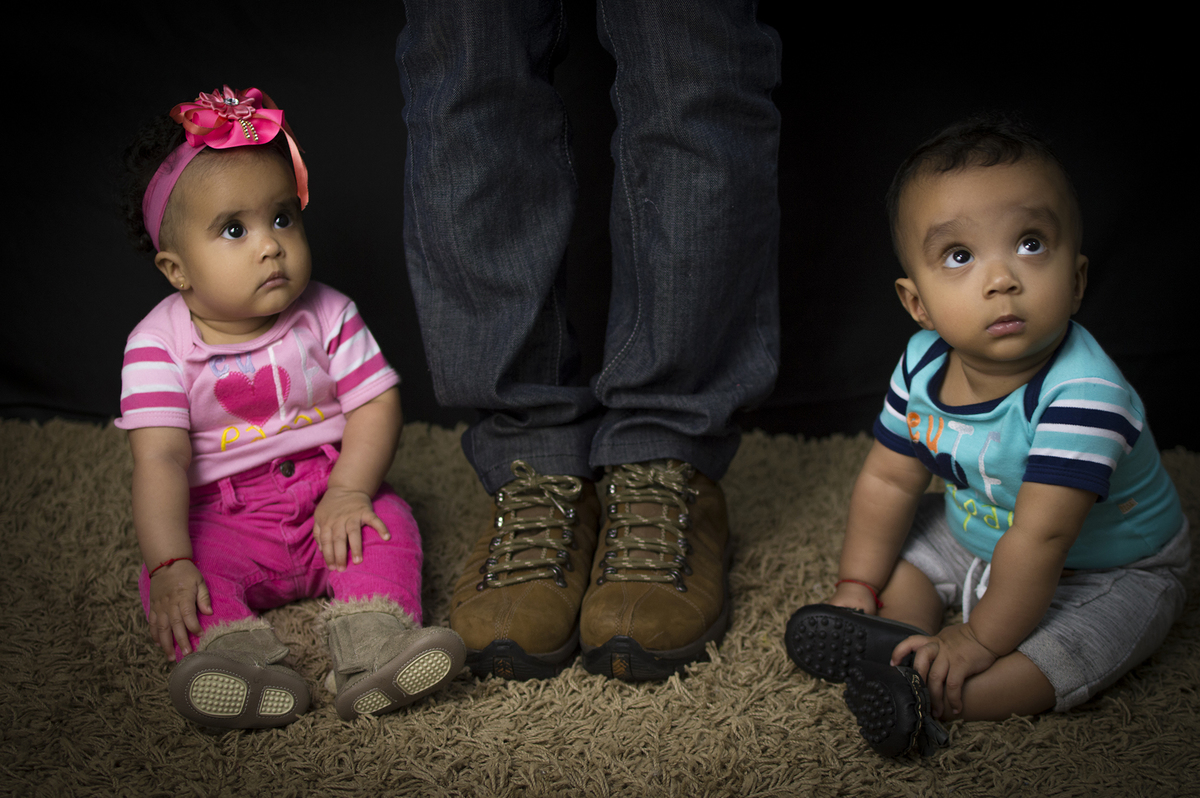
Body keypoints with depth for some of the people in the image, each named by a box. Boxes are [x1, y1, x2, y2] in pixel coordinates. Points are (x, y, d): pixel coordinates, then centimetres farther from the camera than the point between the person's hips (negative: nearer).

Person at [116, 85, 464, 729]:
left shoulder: (328, 318, -4)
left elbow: (376, 404, -6)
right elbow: (161, 460, -19)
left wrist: (349, 492, -23)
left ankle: (374, 643, -40)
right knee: (164, 578, -26)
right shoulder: (158, 345, -11)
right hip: (223, 522, -1)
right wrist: (170, 565, -31)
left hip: (325, 503, 2)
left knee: (387, 522, -24)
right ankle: (233, 651, -46)